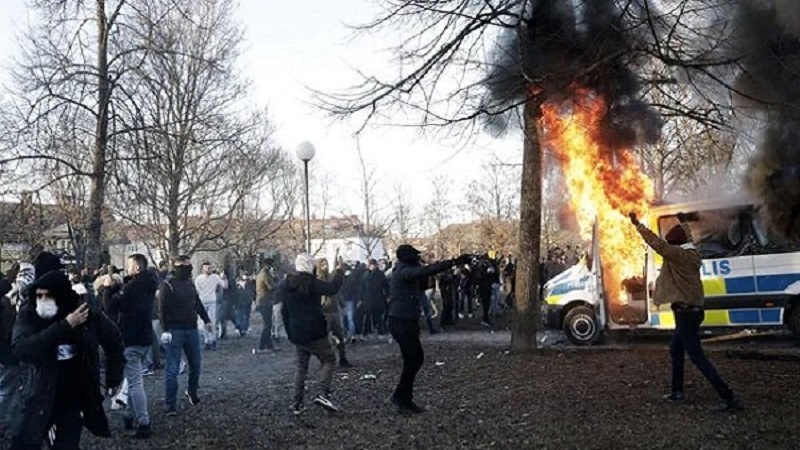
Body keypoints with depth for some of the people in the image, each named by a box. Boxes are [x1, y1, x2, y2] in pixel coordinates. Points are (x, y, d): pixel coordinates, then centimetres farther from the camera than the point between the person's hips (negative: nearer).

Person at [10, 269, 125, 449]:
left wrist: (114, 379, 10)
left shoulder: (88, 315, -10)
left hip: (76, 400, 0)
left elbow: (114, 340, 7)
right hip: (40, 397, 0)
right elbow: (21, 349, -29)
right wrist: (64, 326, -32)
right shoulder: (28, 314, -11)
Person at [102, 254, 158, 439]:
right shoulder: (147, 285, 10)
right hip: (144, 338, 9)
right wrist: (113, 287, 6)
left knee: (135, 382, -6)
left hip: (131, 340, -9)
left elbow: (112, 305, -16)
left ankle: (143, 424, -6)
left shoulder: (133, 285, -19)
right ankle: (131, 416, 26)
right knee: (134, 380, 19)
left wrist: (107, 287, -2)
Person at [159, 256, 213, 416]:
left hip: (192, 330, 6)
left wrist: (206, 320, 20)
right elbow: (162, 309, -14)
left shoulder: (190, 283, 11)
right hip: (175, 332, -6)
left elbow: (198, 303, 21)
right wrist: (165, 330, -20)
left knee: (195, 365, 14)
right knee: (173, 369, -5)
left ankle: (192, 392, 36)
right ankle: (171, 405, 0)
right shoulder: (167, 285, -9)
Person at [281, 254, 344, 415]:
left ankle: (297, 404, 10)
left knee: (301, 367, 14)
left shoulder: (287, 285, 10)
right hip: (314, 332, -7)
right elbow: (332, 289, -26)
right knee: (329, 360, 5)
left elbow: (285, 312, 16)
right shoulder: (311, 282, -13)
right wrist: (339, 272, -11)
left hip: (296, 334, 7)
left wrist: (290, 333, 22)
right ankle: (323, 394, -11)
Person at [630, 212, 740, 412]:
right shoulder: (691, 253, 8)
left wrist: (637, 224, -16)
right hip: (691, 311, 10)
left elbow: (656, 242, -23)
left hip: (686, 313, -10)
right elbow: (687, 238, 29)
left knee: (698, 358, -7)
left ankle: (729, 397, -7)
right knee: (676, 350, 20)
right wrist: (683, 223, 46)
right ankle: (677, 392, 27)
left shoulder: (679, 255, -17)